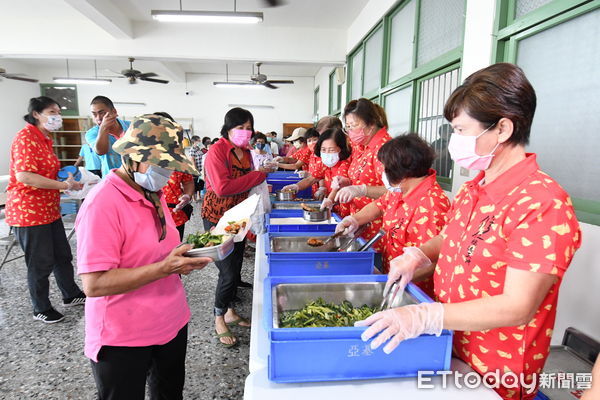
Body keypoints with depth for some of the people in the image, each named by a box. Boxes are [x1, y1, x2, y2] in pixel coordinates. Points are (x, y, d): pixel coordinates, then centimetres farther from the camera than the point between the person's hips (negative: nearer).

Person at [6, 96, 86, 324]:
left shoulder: (45, 139, 13)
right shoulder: (25, 138, -15)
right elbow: (23, 176, -26)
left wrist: (69, 180, 8)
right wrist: (65, 185, -22)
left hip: (49, 209, 9)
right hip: (28, 211, -9)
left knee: (63, 255, 16)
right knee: (41, 262, 3)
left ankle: (71, 295, 33)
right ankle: (41, 309, 22)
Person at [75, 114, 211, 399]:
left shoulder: (154, 194, 4)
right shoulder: (103, 204, -23)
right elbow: (94, 284, -25)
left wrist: (187, 257, -5)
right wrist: (165, 267, -32)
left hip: (172, 323, 8)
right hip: (123, 339, -8)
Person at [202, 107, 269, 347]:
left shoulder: (245, 153, 9)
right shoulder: (216, 151, -15)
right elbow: (222, 187, -26)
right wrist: (258, 176, -21)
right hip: (217, 218, -7)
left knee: (236, 268, 15)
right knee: (228, 272, -4)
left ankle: (230, 312, 33)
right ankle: (219, 320, 17)